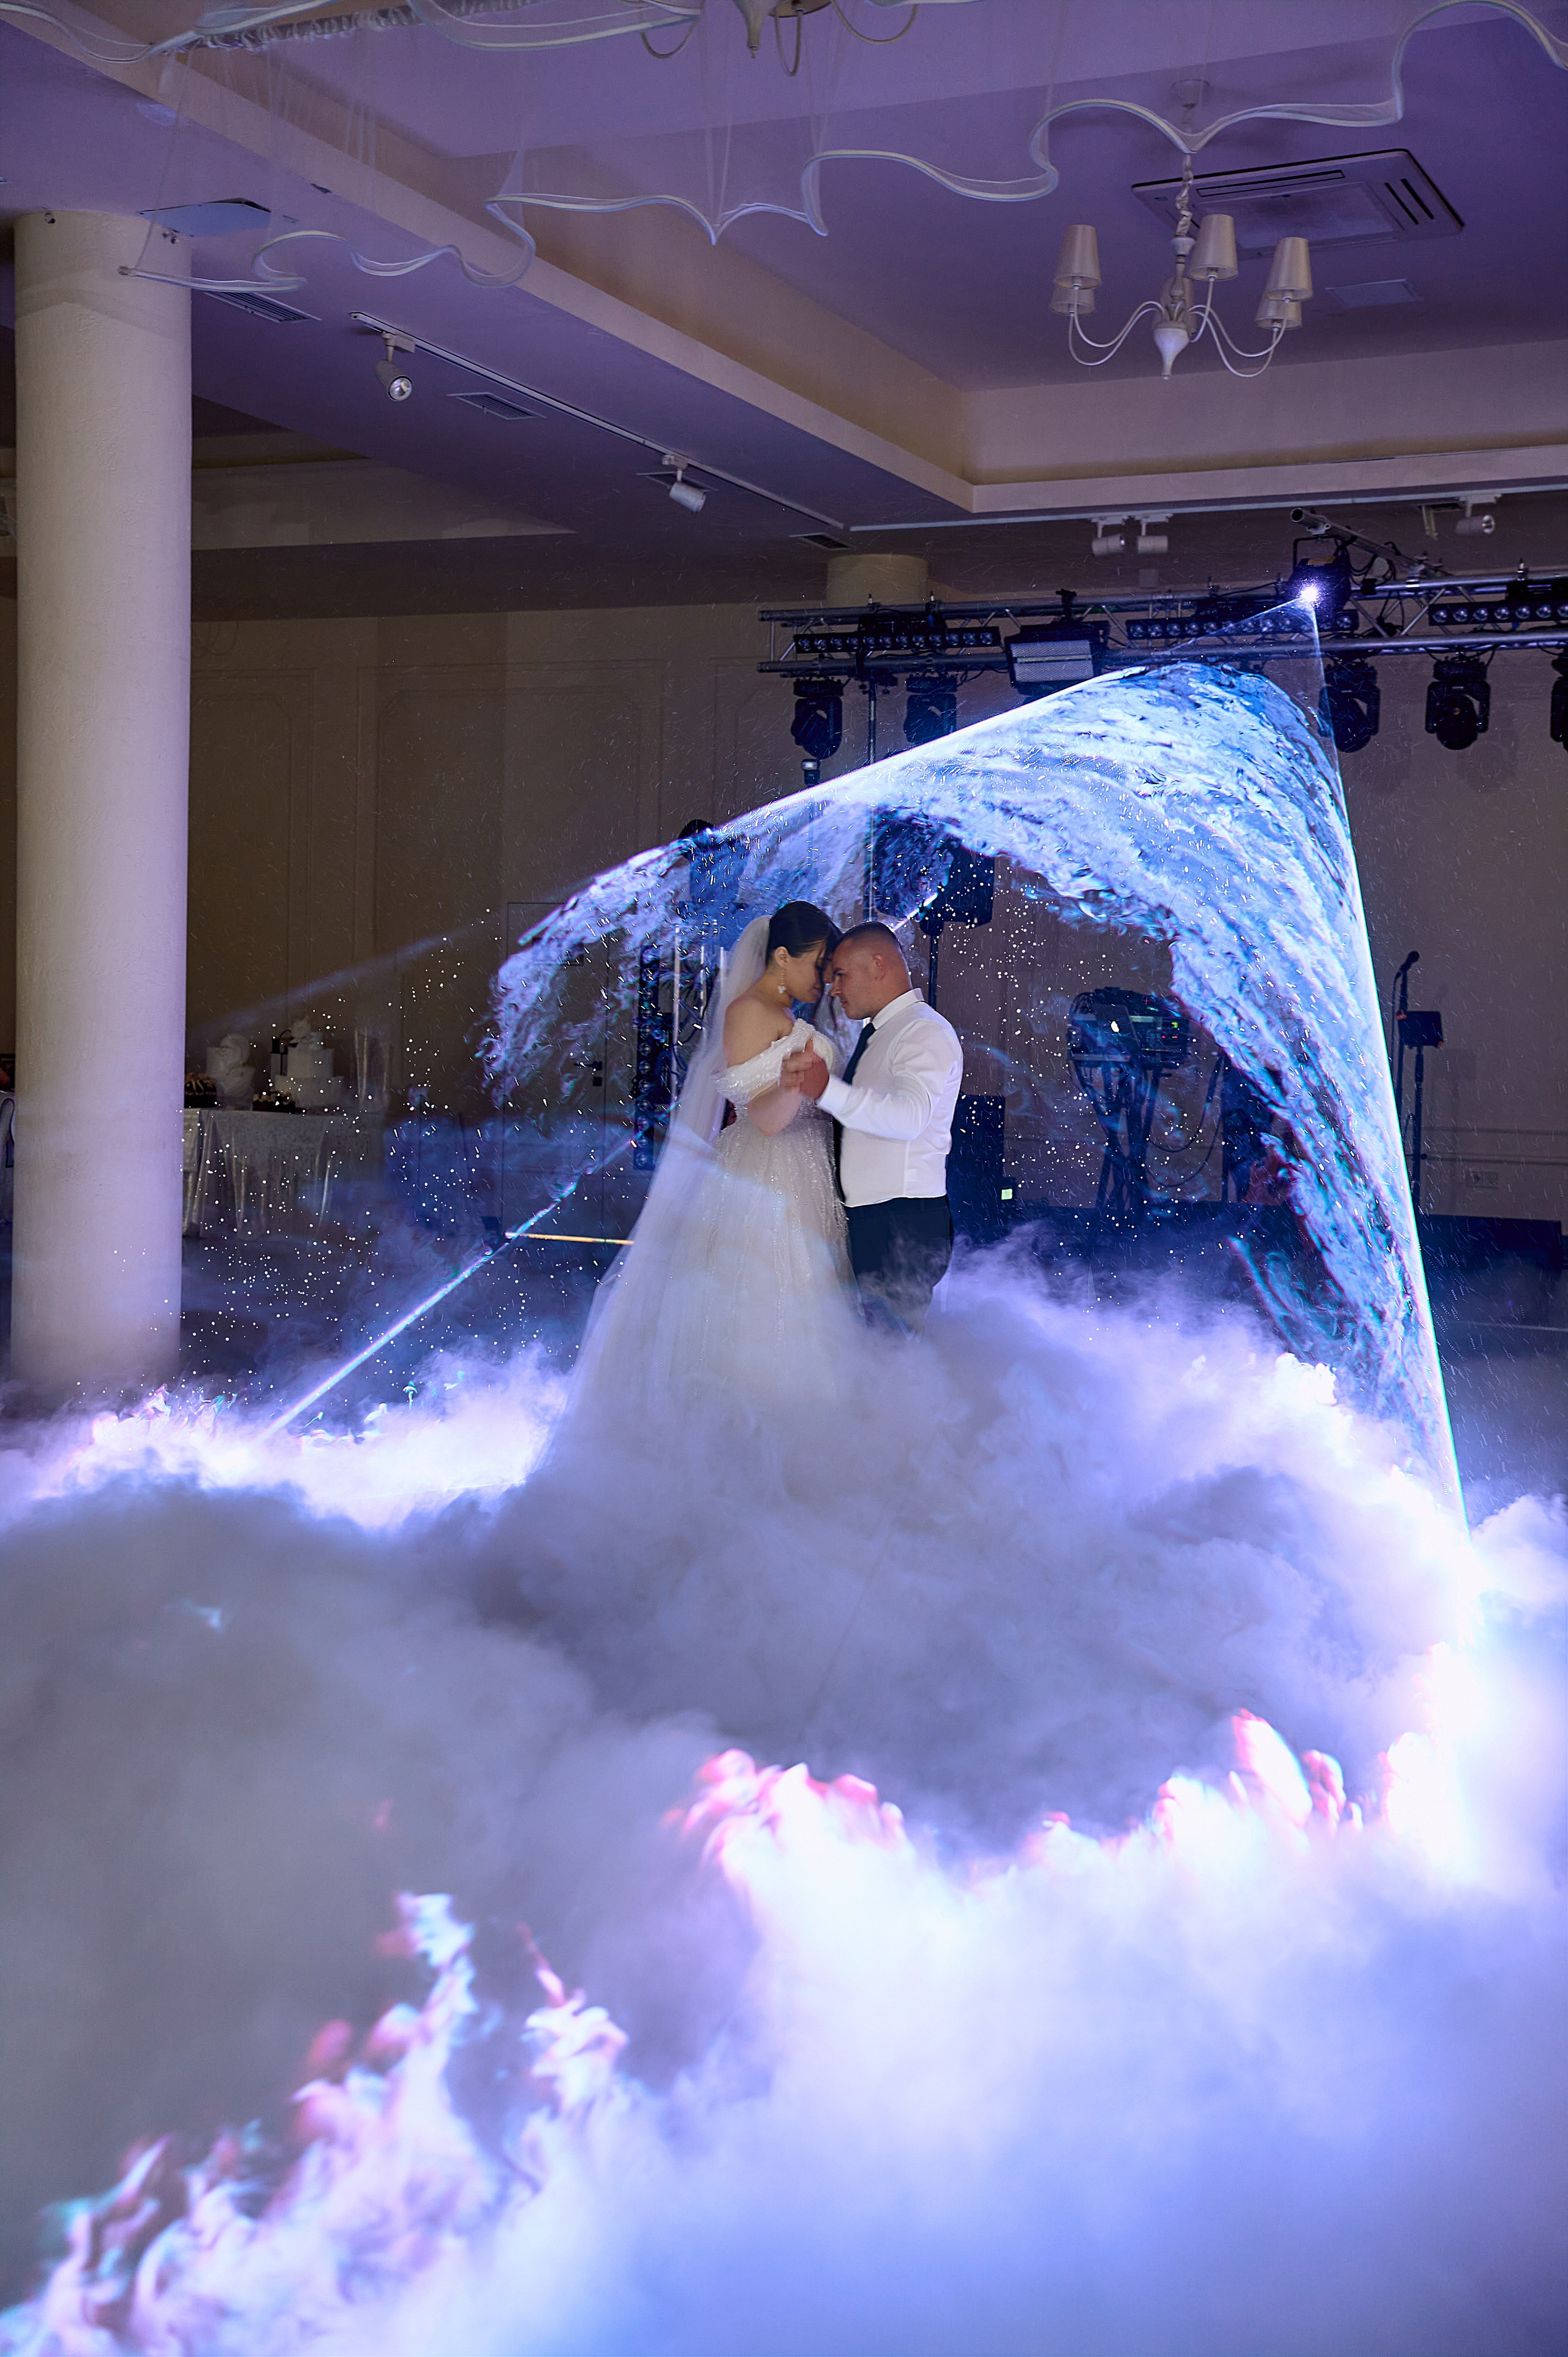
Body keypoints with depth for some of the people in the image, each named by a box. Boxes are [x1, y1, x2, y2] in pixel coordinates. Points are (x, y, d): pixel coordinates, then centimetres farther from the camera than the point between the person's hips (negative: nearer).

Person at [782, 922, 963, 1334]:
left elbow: (908, 1115, -32)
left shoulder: (926, 1033, -13)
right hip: (865, 1221, 10)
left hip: (904, 1224, -10)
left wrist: (827, 1090, -44)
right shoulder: (874, 1034, 19)